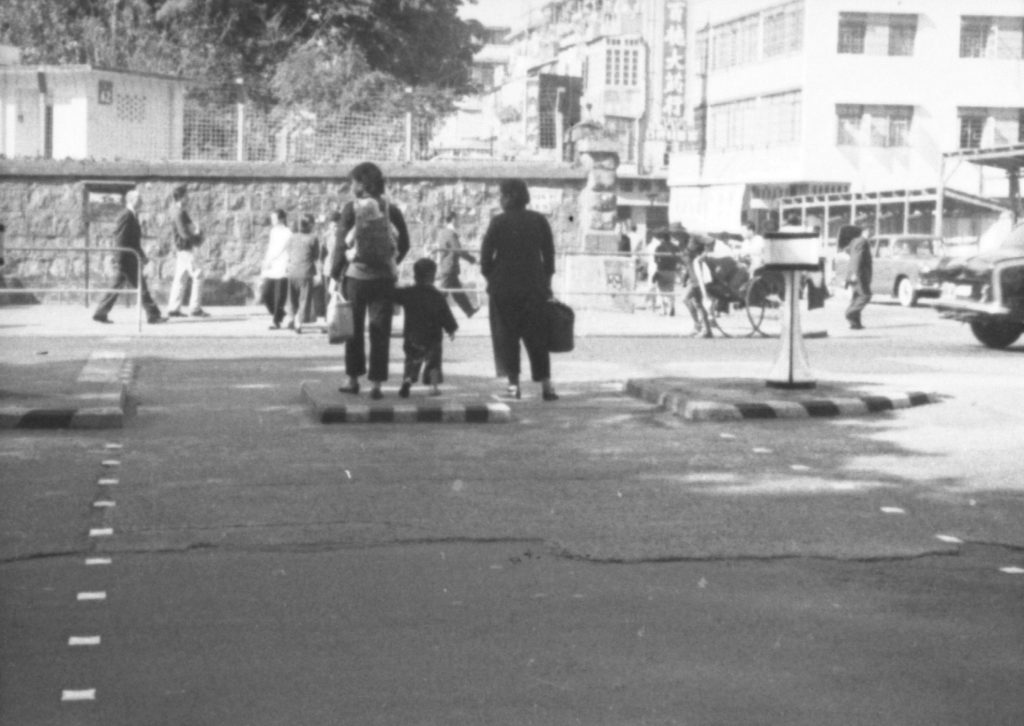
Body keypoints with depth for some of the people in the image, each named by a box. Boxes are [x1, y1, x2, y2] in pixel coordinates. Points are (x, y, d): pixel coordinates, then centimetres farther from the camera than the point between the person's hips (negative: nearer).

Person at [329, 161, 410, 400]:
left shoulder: (351, 208, -8)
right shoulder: (391, 209, 0)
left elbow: (342, 243, -8)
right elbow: (404, 244, 3)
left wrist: (335, 273, 1)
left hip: (356, 275, -2)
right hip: (385, 276, 2)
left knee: (354, 329, 12)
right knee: (380, 332, 5)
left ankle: (353, 379, 17)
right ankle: (375, 382, 2)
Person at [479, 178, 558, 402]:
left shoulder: (499, 222, -6)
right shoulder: (539, 220, 2)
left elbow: (486, 255, -5)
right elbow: (549, 255, 5)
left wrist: (490, 278, 9)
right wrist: (546, 281, 13)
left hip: (503, 288, -2)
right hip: (534, 286, 2)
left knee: (507, 335, 6)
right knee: (537, 336, 6)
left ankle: (513, 383, 2)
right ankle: (546, 385, 1)